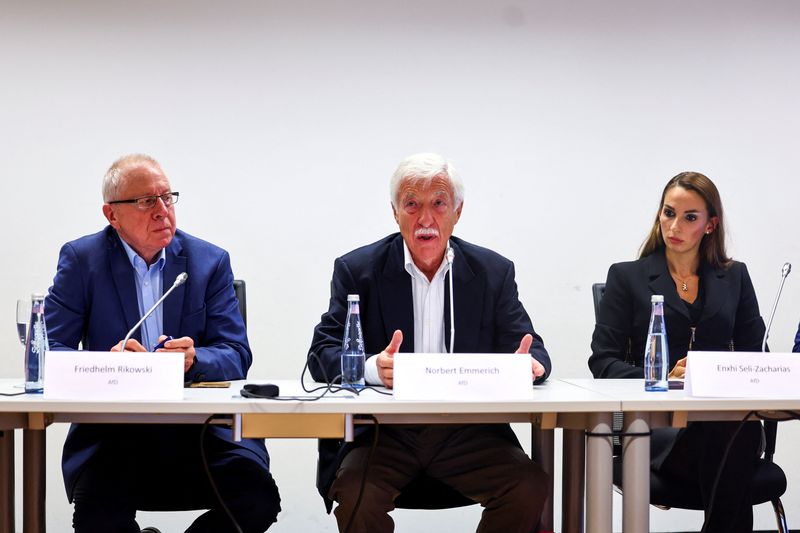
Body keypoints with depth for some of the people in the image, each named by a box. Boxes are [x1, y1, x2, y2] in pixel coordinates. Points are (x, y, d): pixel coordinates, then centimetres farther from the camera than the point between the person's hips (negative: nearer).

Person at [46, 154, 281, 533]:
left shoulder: (211, 261, 7)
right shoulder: (81, 260, 4)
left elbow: (236, 356, 1)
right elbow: (50, 351, -3)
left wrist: (193, 360, -22)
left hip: (197, 427, 2)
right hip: (111, 428, -1)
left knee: (258, 500, -24)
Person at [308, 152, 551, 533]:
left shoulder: (494, 272, 8)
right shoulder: (357, 270, 3)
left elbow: (531, 352, 6)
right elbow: (323, 353, -4)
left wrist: (527, 363, -21)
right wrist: (372, 367, -28)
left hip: (467, 433, 2)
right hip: (382, 431, -2)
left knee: (530, 487, -22)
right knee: (356, 493, -31)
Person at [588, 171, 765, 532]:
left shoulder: (734, 277, 20)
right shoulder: (627, 277, 12)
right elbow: (603, 361, 3)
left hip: (726, 414, 2)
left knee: (744, 432, -37)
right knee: (728, 441, -36)